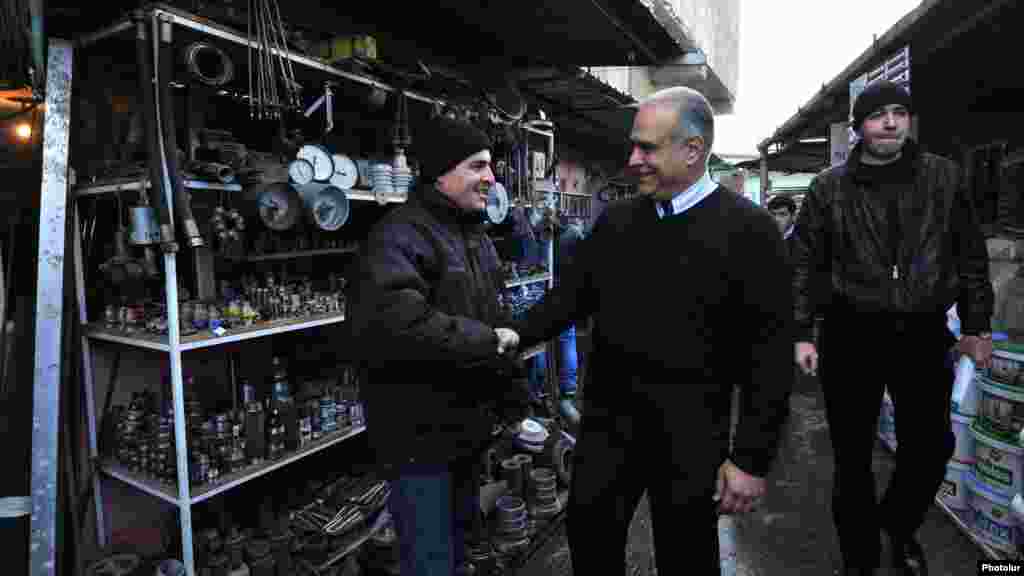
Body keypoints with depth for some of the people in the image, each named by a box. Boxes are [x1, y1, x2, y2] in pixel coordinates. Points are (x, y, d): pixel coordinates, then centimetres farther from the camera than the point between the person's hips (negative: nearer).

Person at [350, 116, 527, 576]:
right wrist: (488, 342, -26)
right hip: (422, 435, -9)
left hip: (467, 427, 9)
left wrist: (513, 390, 16)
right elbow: (388, 322, -37)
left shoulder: (475, 235, 12)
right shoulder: (402, 235, -19)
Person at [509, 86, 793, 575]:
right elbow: (570, 296, 8)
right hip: (607, 418, 4)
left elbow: (769, 353, -11)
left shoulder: (747, 230, -10)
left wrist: (751, 457, -11)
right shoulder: (615, 221, 4)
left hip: (690, 433, -3)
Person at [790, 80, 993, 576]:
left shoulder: (943, 176, 4)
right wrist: (801, 334, -6)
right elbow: (804, 264, -1)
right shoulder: (829, 187, -1)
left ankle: (900, 527, 41)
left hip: (924, 333, 2)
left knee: (931, 447, 10)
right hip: (851, 334, -2)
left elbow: (971, 256, 9)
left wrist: (976, 325, 6)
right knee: (853, 455, 8)